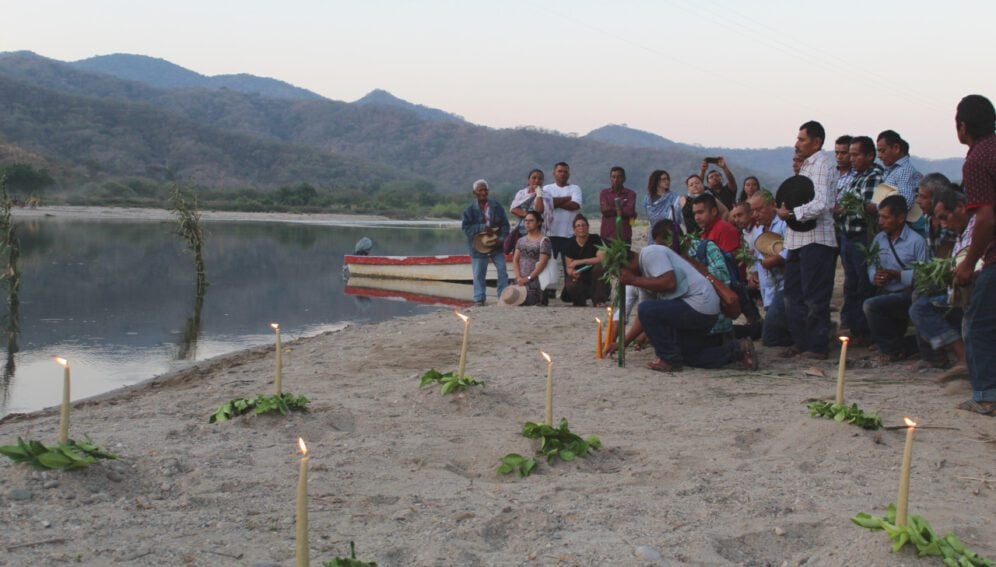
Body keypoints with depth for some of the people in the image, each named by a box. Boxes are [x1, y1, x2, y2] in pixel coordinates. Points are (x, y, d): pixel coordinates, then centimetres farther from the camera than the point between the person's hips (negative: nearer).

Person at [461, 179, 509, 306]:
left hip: (496, 244, 2)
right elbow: (465, 227, -10)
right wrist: (482, 228, -18)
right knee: (479, 274, 4)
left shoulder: (496, 206, 1)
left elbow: (505, 224, 2)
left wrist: (502, 238, -12)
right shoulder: (470, 209, -4)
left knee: (502, 271, 1)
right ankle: (479, 298, 12)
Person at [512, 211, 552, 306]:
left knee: (531, 302, -18)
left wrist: (528, 278, -16)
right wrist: (518, 277, -6)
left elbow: (542, 263, -12)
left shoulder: (544, 241, -4)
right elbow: (515, 260, 10)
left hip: (535, 280, -5)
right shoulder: (521, 240, 16)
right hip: (520, 281, 5)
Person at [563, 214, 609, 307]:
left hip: (594, 277, -1)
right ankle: (580, 302, 3)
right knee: (570, 285, -32)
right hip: (579, 277, 1)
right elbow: (569, 267, -3)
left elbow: (602, 258, -23)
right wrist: (572, 273, -30)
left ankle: (599, 300, -20)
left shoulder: (595, 239, -9)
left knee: (598, 267, -32)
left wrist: (578, 262, -26)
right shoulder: (571, 244, -4)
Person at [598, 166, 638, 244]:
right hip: (607, 236, 1)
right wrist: (622, 209, -5)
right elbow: (604, 210, -5)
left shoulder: (630, 194, 6)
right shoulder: (604, 193, 11)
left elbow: (630, 211, -8)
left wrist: (612, 209, -4)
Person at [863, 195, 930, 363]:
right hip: (886, 293, 7)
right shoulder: (879, 239, 11)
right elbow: (871, 265, 15)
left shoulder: (916, 241, -10)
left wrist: (895, 274, -20)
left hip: (908, 294, -7)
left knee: (870, 305, -27)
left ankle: (892, 349, -10)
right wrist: (875, 277, -7)